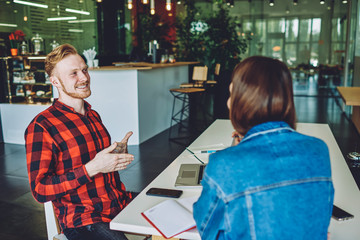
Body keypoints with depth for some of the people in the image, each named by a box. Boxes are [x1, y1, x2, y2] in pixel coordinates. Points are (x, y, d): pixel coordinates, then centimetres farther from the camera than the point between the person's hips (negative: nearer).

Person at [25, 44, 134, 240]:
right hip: (83, 221, -6)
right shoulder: (41, 127, -10)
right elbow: (40, 190, -14)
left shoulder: (93, 116, 12)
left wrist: (117, 154, 3)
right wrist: (91, 168, -22)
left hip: (122, 205, 6)